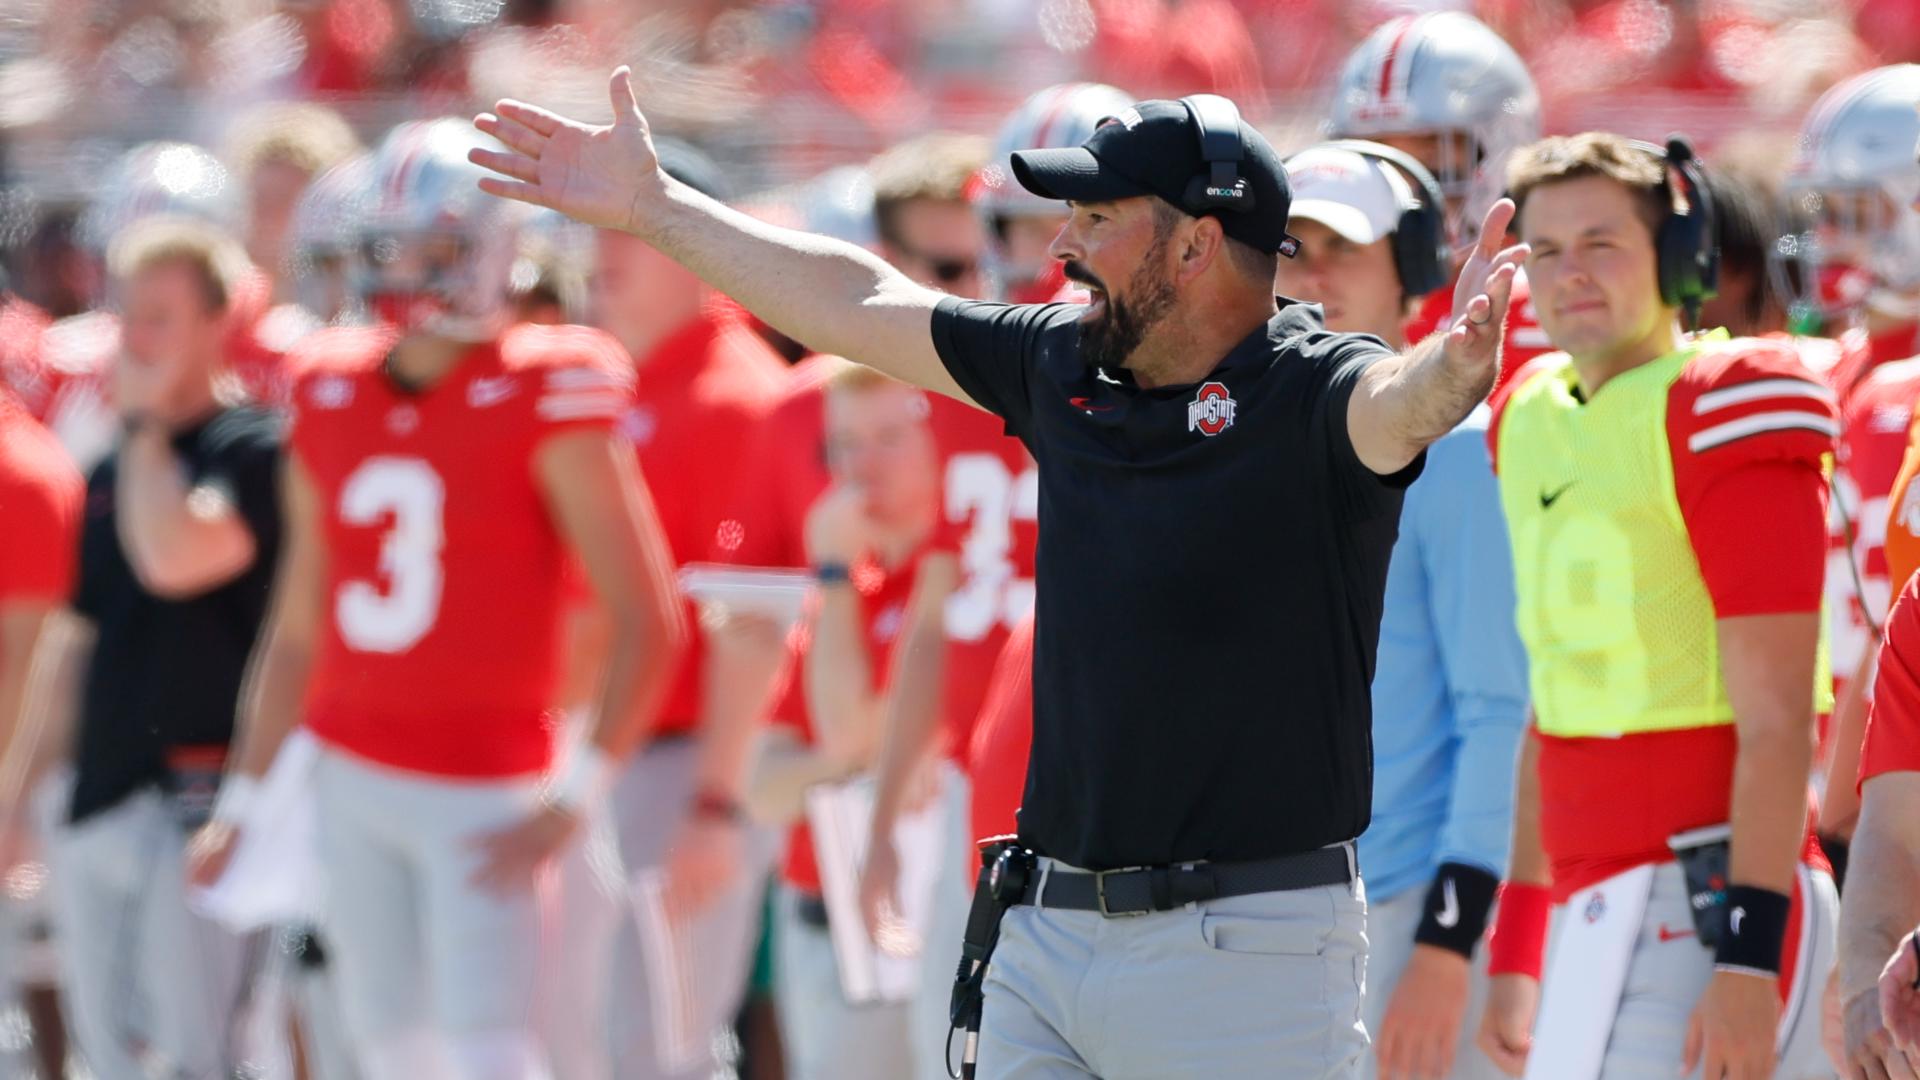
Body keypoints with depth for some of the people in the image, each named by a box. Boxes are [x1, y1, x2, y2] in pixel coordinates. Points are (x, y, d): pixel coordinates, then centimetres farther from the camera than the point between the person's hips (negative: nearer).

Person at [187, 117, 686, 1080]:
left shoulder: (546, 402, -10)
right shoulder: (331, 401, 8)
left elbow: (648, 619, -12)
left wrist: (577, 794, -19)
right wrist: (245, 792, 15)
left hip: (483, 785, -6)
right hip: (351, 777, 6)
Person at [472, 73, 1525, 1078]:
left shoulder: (1309, 392, -11)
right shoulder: (1064, 365, 10)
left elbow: (1396, 403, -34)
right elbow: (857, 303, 21)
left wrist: (1454, 364, -57)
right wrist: (651, 205, 28)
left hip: (1247, 952, -7)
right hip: (1046, 934, 7)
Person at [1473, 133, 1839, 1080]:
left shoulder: (1721, 416, -10)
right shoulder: (1533, 422, 15)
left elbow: (1776, 718, -15)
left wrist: (1748, 956, -21)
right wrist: (1515, 953, 19)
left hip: (1707, 895, -8)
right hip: (1601, 909, 8)